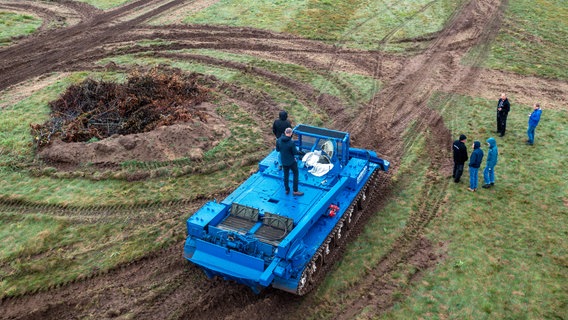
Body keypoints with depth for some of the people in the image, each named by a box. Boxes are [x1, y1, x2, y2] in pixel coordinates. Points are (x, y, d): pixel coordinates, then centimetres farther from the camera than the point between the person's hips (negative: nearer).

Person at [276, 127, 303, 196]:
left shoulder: (279, 140, -11)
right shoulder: (291, 143, -27)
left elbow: (277, 149, 2)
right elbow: (295, 152, -18)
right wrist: (298, 151, 3)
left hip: (284, 161, 5)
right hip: (291, 162, -5)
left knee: (286, 175, 19)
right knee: (295, 175, 12)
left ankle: (287, 190, 30)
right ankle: (295, 191, 15)